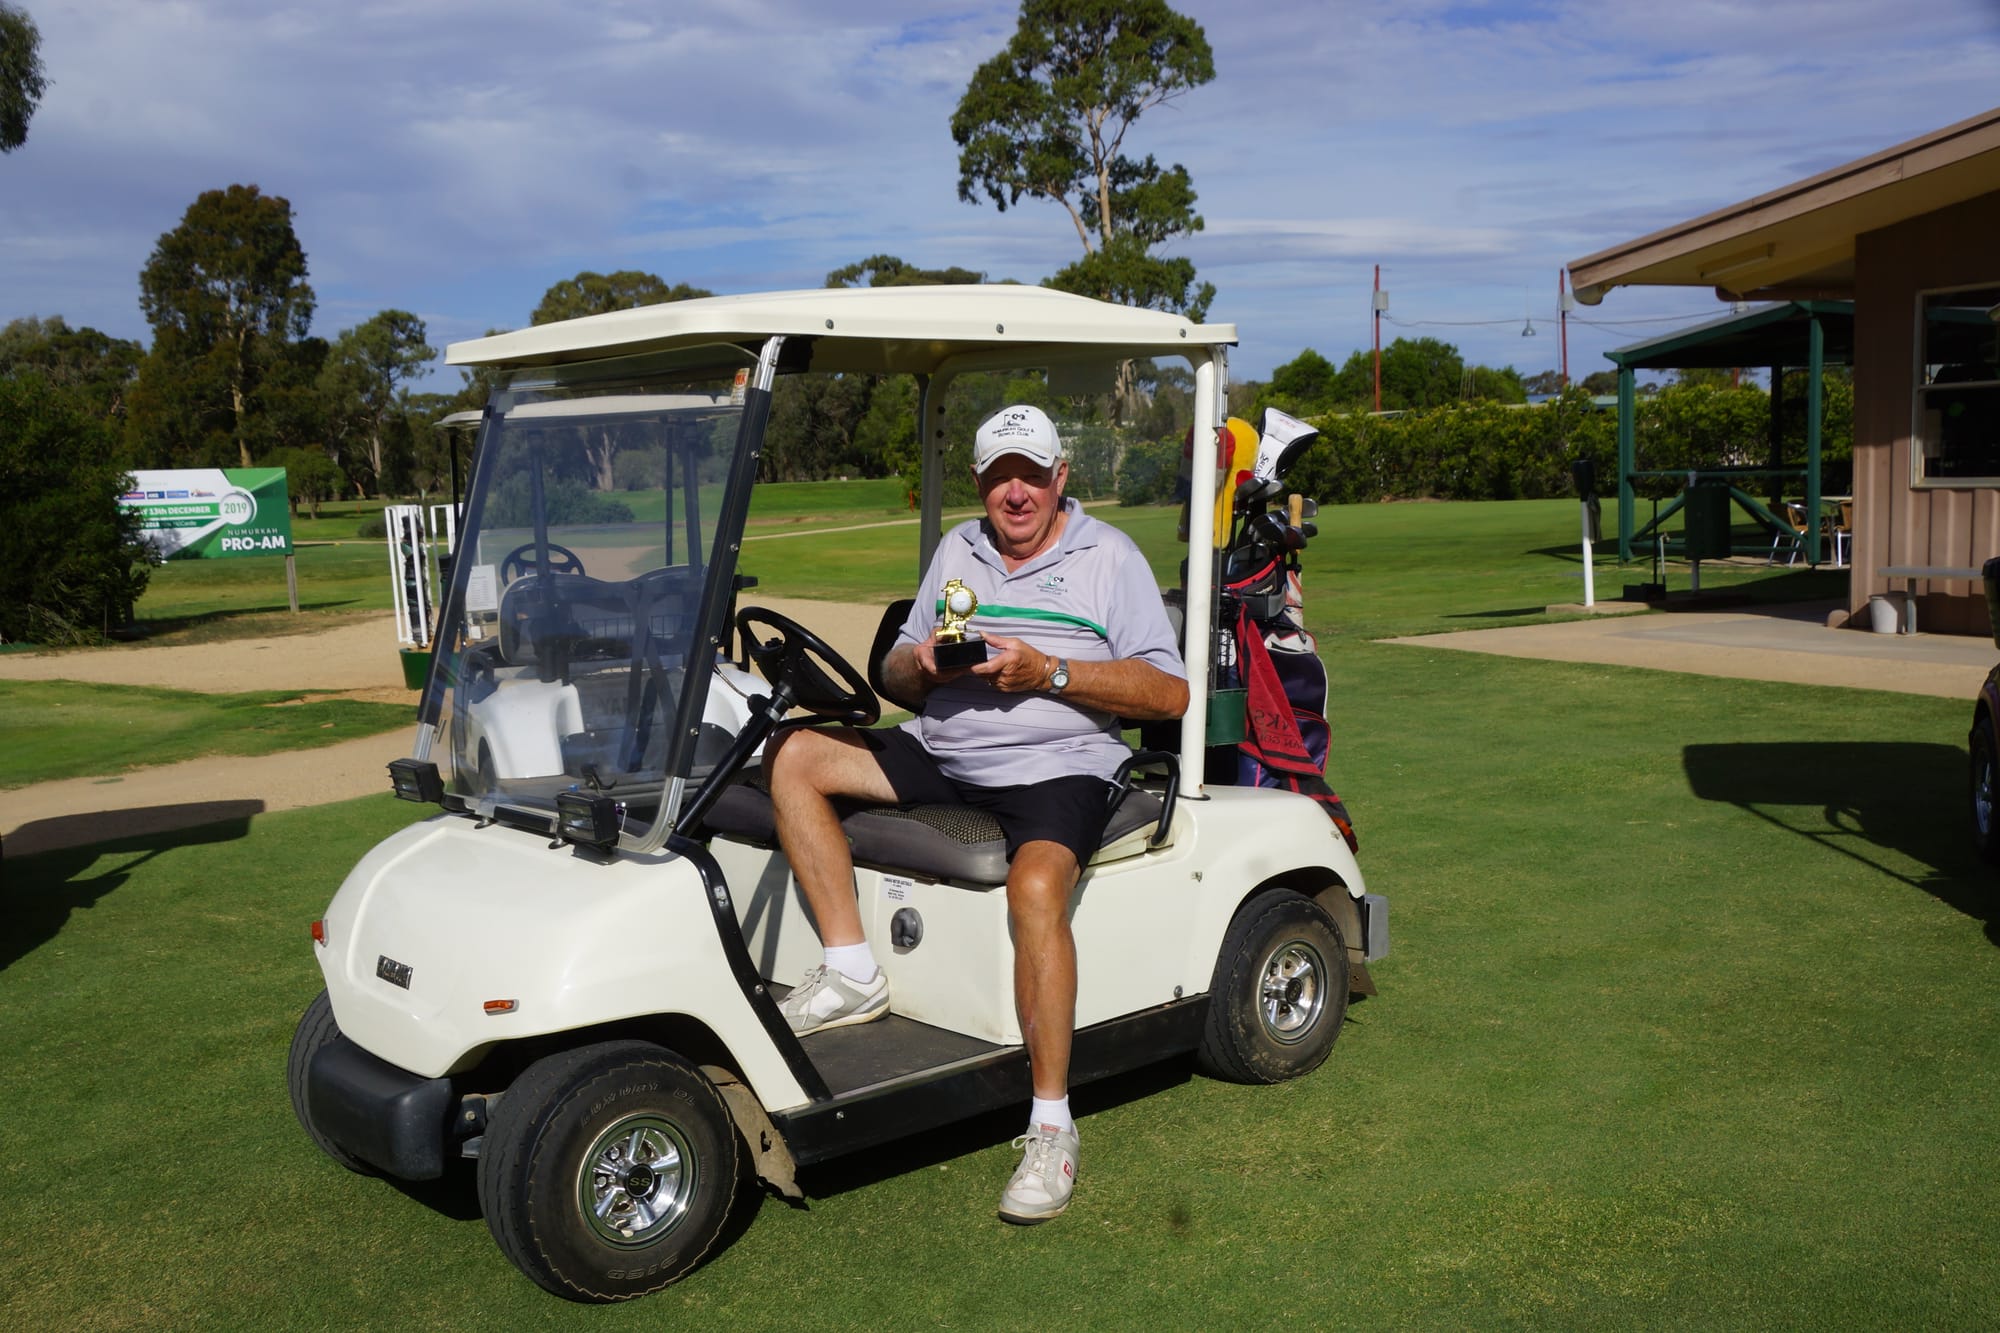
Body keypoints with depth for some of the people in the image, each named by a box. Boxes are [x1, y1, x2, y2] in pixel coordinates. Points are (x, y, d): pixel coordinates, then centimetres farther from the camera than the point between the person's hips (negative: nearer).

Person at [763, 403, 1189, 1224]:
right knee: (792, 757, -8)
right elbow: (896, 674, 17)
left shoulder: (1109, 556, 1)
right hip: (940, 756, 6)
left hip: (1057, 769, -6)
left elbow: (1170, 693, -7)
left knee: (1036, 888, -35)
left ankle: (1051, 1123, -23)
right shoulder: (958, 549, 17)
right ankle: (852, 976, -7)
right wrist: (920, 666, -9)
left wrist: (1049, 673, -17)